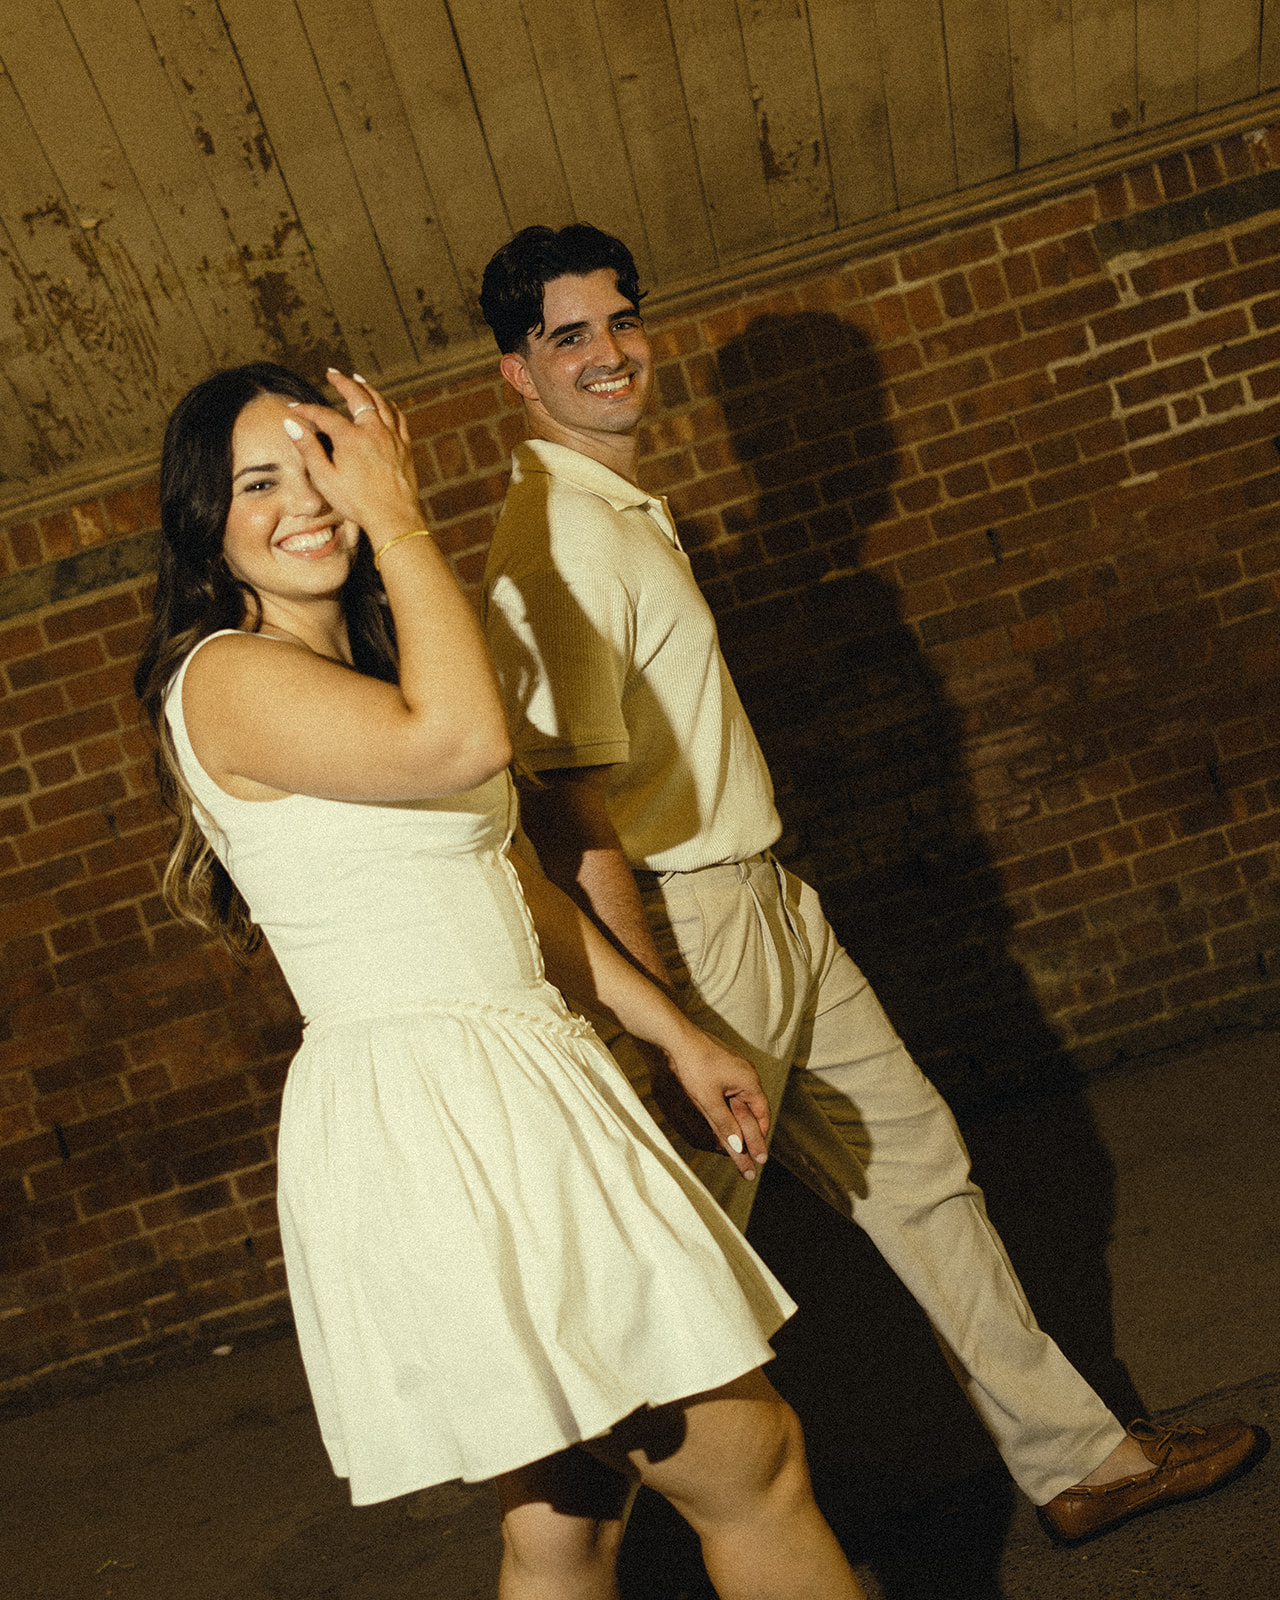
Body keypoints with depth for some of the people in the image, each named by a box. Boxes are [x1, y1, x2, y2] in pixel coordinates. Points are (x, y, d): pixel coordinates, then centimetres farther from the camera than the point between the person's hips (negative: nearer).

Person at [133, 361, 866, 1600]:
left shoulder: (367, 664, 18)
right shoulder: (227, 679, -11)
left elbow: (506, 883, 20)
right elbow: (461, 743, -27)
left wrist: (676, 1035, 18)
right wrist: (399, 519, -15)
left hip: (517, 1092, 9)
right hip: (424, 1113, -9)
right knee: (745, 1463, -1)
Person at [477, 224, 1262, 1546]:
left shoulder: (627, 509, 13)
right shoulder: (558, 546, -19)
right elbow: (571, 818, -24)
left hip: (772, 906, 10)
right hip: (689, 938, -10)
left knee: (919, 1167, 17)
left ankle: (1073, 1456, 32)